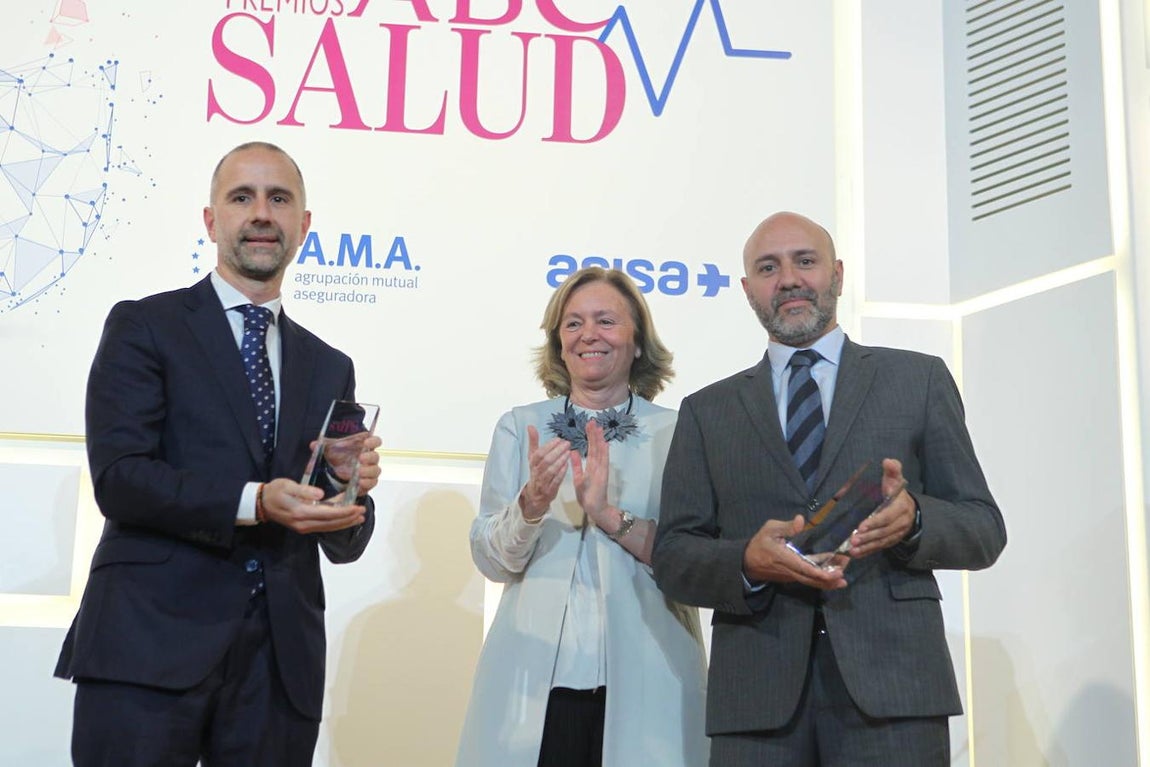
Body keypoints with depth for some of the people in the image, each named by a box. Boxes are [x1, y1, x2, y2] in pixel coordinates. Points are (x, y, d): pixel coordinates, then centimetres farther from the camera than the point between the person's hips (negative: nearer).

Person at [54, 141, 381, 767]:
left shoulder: (330, 368, 18)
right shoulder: (144, 327, 5)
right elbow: (117, 478, -9)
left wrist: (353, 489, -7)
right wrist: (253, 502, -20)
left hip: (281, 663, 4)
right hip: (150, 645, -4)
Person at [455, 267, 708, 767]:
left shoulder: (676, 434, 2)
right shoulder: (519, 428, 7)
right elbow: (490, 560, 2)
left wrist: (609, 514, -18)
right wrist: (531, 504, -16)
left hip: (645, 682, -1)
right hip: (535, 678, 1)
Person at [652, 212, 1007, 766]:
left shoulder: (918, 379, 12)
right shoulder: (707, 411, 15)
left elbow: (984, 530, 9)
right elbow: (672, 556, 9)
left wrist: (914, 519, -12)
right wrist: (747, 563, -12)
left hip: (891, 679, -1)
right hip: (757, 693, 1)